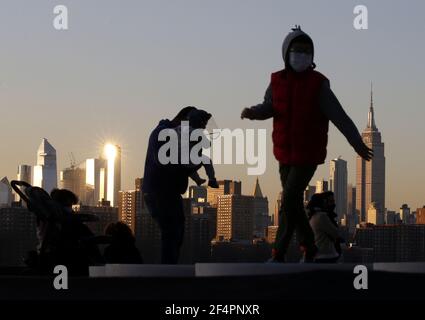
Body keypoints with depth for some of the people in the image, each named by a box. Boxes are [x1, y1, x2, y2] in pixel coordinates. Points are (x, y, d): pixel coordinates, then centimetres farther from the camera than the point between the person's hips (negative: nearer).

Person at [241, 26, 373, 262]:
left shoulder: (318, 85, -14)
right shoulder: (278, 81, 1)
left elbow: (339, 116, -17)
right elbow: (267, 109, -8)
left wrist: (357, 143, -24)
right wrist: (251, 113, -30)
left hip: (309, 155, -5)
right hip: (286, 155, 5)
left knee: (288, 201, -13)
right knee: (294, 204, 14)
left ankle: (279, 255, -5)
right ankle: (309, 247, 34)